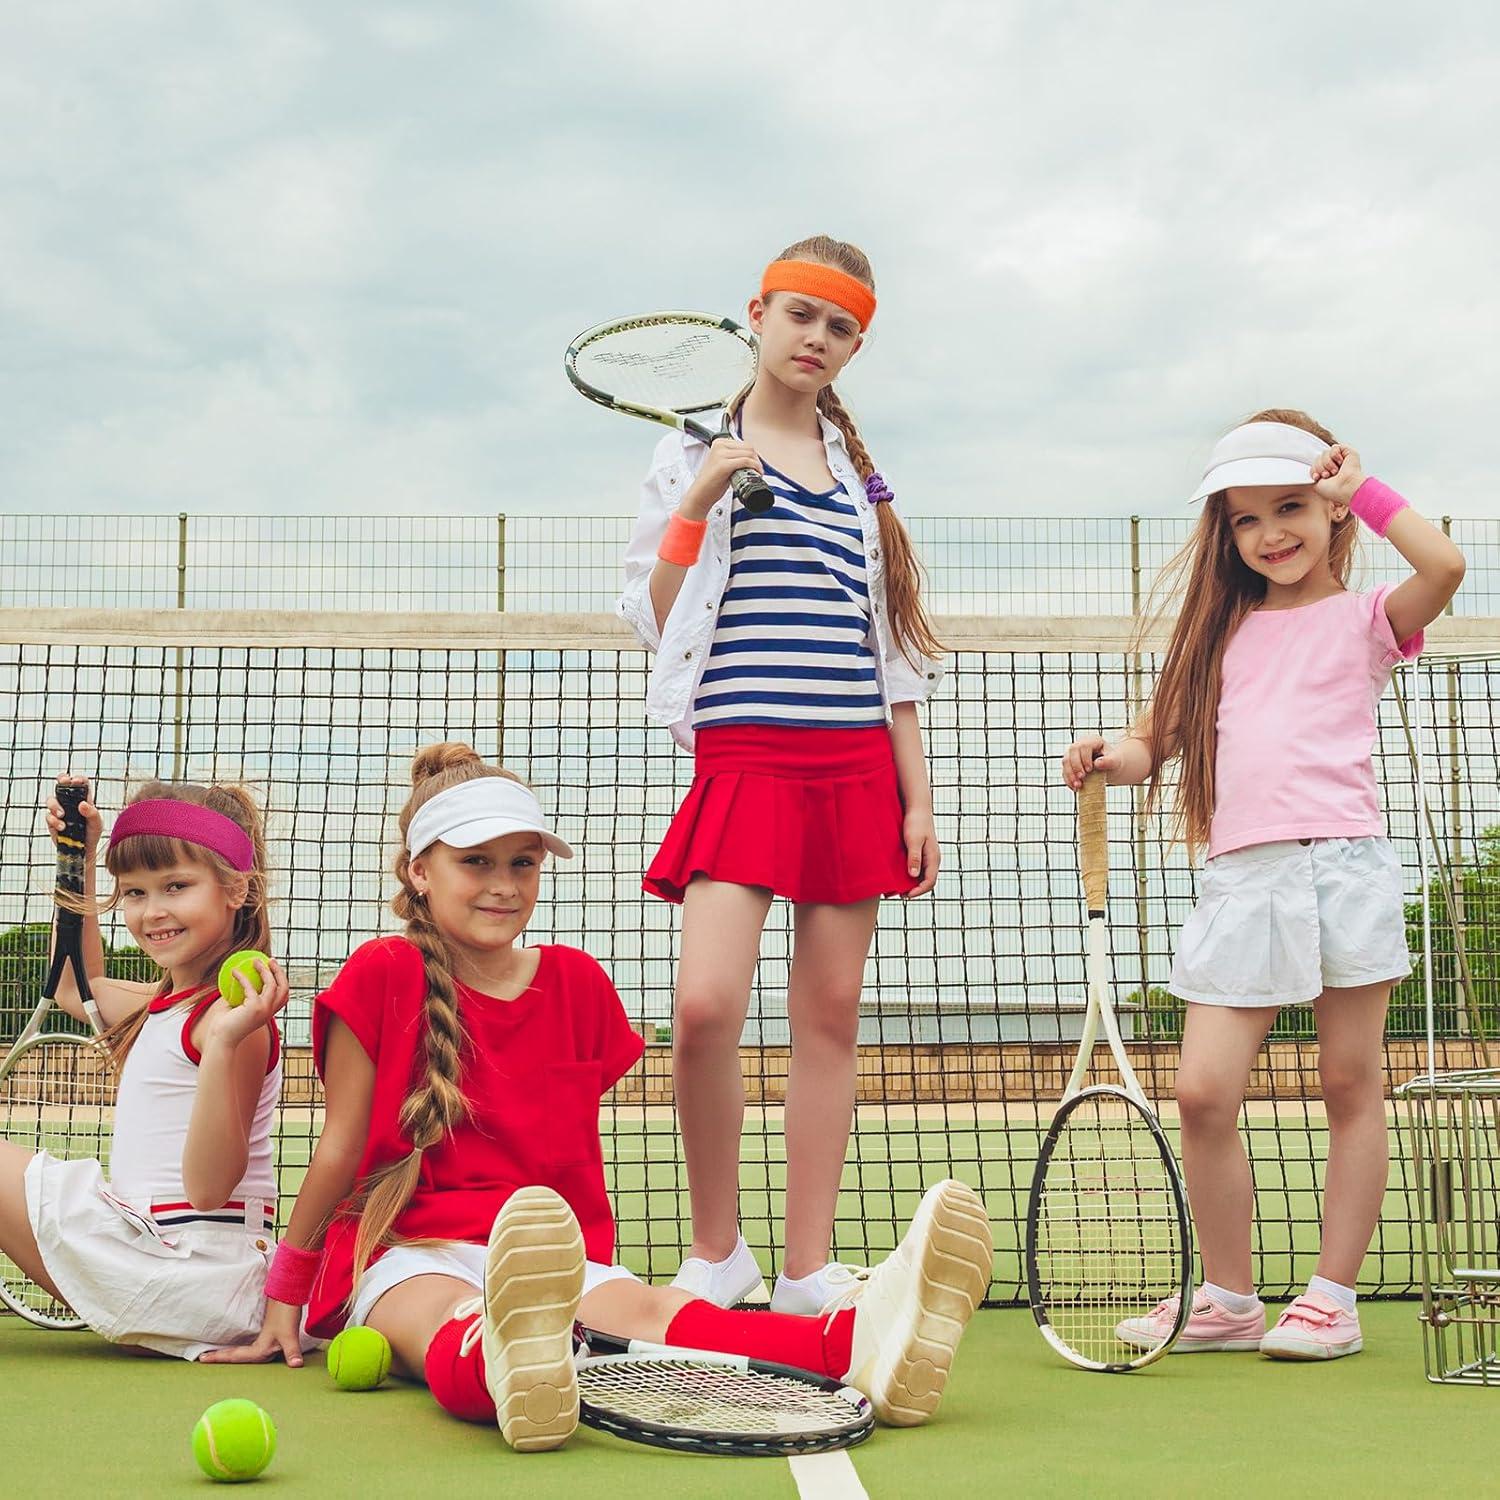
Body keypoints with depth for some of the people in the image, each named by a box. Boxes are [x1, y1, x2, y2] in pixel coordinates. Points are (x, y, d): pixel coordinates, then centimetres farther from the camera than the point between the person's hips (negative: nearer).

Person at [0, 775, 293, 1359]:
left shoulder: (234, 1015, -17)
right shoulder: (161, 1005, 12)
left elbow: (209, 1185, -23)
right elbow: (77, 987, 34)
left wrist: (225, 1043, -35)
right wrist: (79, 860, 27)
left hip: (189, 1263, -10)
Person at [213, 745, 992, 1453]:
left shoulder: (576, 981, 13)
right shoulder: (383, 975, 1)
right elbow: (340, 1149, 4)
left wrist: (588, 1269, 15)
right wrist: (283, 1297, 6)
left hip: (551, 1252, 3)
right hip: (407, 1254, -2)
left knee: (641, 1307, -30)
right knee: (451, 1322, -39)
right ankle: (511, 1367, -77)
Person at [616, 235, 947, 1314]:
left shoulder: (860, 471, 17)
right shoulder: (695, 451, 7)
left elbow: (894, 647, 16)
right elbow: (654, 621, 2)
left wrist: (916, 798, 10)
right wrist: (699, 500, -9)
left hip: (856, 767, 4)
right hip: (745, 751, -3)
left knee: (830, 1016, 3)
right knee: (706, 1005, -17)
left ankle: (809, 1272, 12)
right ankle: (716, 1251, 5)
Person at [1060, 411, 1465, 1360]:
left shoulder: (1363, 619, 6)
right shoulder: (1225, 632, 19)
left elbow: (1445, 565, -14)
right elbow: (1163, 741, 16)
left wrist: (1363, 487, -2)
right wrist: (1115, 757, -5)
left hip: (1341, 863, -3)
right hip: (1241, 878, 4)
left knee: (1351, 1085, 4)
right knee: (1205, 1092, -3)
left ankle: (1334, 1298, 15)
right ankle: (1229, 1299, 12)